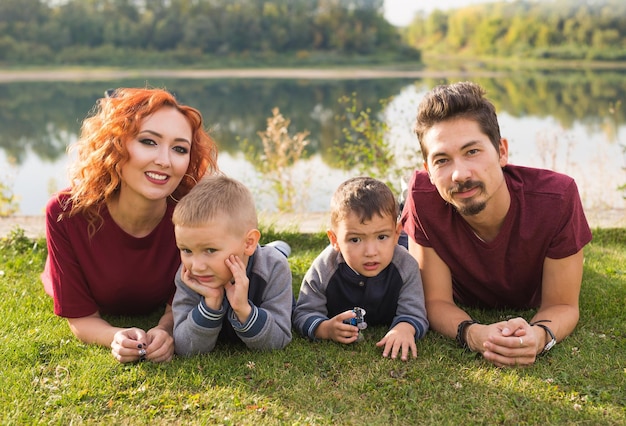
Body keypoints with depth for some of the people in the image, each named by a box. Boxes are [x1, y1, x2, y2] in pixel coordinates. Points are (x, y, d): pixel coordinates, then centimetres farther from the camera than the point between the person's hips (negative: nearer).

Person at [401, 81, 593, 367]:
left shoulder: (557, 198, -40)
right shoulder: (424, 196, -39)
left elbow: (562, 305, -28)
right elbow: (436, 300, -30)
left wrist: (539, 334, -53)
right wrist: (472, 334, -53)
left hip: (528, 310, 1)